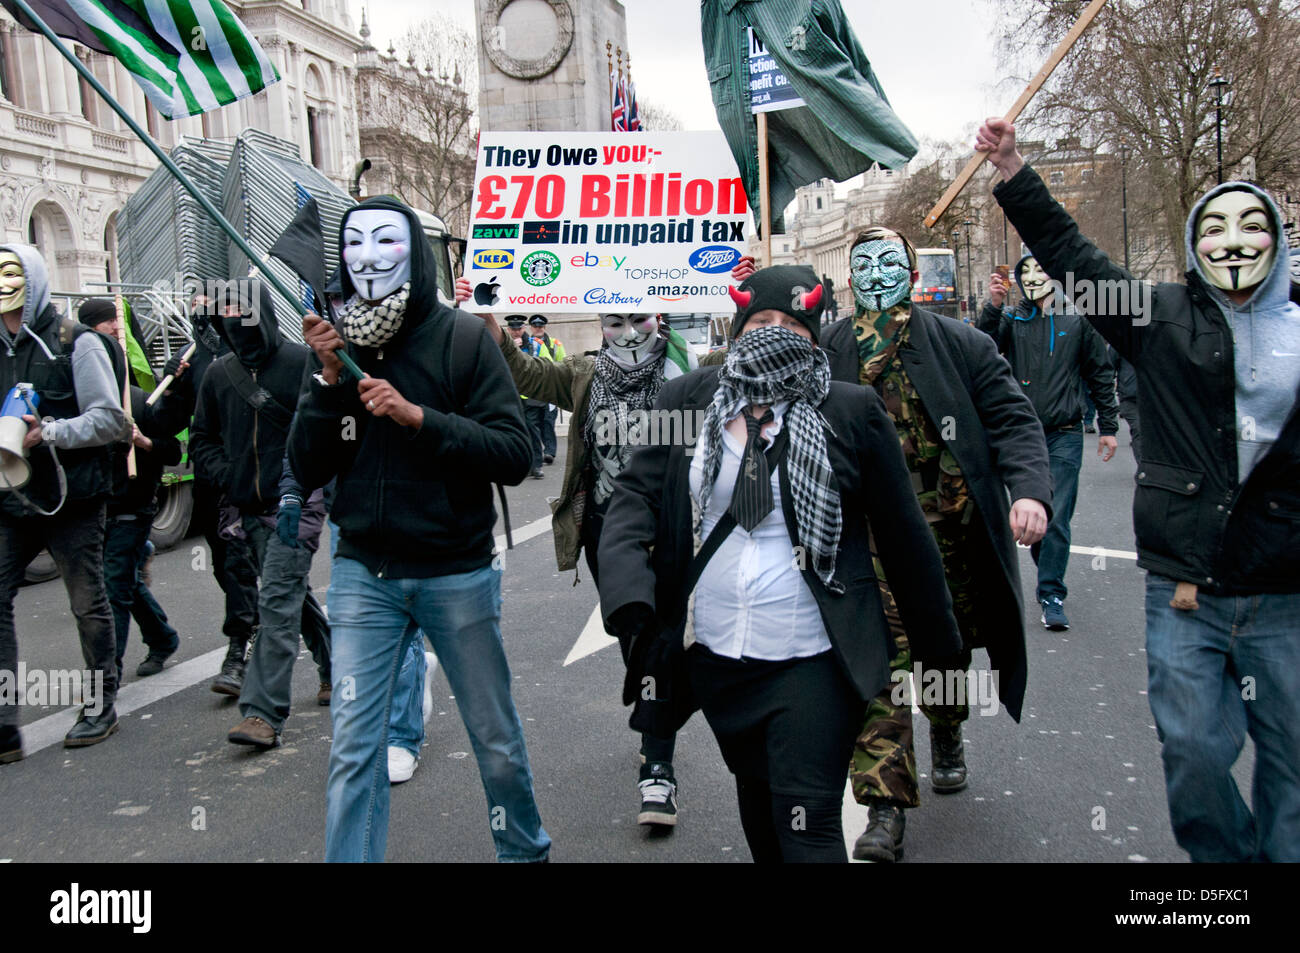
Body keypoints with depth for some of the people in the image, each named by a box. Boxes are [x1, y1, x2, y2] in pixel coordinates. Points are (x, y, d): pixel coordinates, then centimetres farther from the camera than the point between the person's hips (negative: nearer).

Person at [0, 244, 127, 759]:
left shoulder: (75, 341, -4)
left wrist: (48, 433, -21)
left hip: (70, 498, -4)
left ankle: (100, 706, 22)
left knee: (88, 603, 6)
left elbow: (110, 419, -9)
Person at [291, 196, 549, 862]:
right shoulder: (336, 345, 4)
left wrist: (416, 415, -23)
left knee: (496, 740, 13)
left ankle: (525, 850, 37)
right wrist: (328, 379, -11)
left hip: (456, 574, -2)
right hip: (362, 575, 2)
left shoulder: (461, 338, -6)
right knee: (352, 749, 2)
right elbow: (307, 470, 0)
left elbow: (513, 456, -13)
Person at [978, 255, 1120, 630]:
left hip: (1064, 435, -2)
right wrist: (993, 307, -22)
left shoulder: (1078, 321, 5)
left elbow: (1101, 374, 10)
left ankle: (1051, 595, 1)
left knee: (1057, 518, -6)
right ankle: (1050, 575, 30)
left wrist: (1108, 426, 7)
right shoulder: (1012, 321, 6)